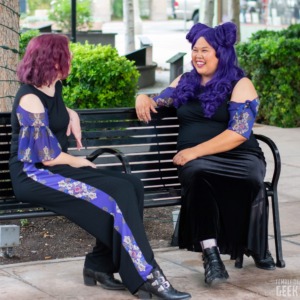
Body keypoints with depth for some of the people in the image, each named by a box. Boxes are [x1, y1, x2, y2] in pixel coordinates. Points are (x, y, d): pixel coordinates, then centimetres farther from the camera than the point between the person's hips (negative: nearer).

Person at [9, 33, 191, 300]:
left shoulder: (54, 88, 12)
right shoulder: (30, 99, -15)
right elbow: (47, 157, -18)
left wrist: (72, 117, 17)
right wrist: (77, 162, -1)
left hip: (58, 168, 9)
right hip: (34, 176, -9)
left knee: (132, 185, -9)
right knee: (116, 197, -24)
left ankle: (100, 265, -8)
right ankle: (146, 276, -19)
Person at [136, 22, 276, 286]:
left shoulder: (240, 85, 4)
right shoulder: (185, 82, 20)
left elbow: (239, 133, -8)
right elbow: (158, 102, 32)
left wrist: (195, 150, -16)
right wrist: (144, 97, 6)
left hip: (238, 156, -2)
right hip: (196, 159, 3)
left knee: (251, 180, -38)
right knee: (198, 175, -37)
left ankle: (257, 246, -11)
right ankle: (210, 253, -37)